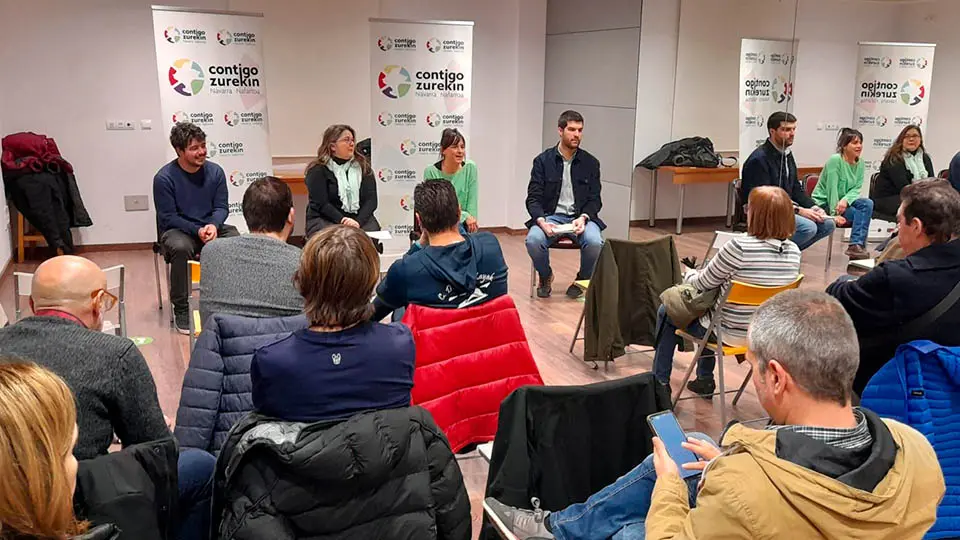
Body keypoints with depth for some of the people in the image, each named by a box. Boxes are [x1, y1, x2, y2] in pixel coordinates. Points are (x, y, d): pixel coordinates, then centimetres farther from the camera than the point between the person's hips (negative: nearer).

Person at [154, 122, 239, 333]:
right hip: (176, 230, -3)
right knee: (181, 247, -37)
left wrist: (213, 226, -21)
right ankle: (181, 309, -21)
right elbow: (168, 217, -10)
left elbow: (221, 207, 1)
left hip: (211, 227, 3)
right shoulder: (164, 178, -10)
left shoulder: (215, 171, 0)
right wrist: (197, 231, -23)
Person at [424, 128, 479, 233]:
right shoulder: (431, 172, -10)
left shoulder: (470, 168, -4)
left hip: (463, 226, 2)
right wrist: (465, 216, -17)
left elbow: (472, 204, -3)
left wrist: (472, 225, -9)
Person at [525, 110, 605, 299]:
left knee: (594, 242, -32)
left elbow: (594, 199, 5)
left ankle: (583, 279, 1)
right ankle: (546, 277, 1)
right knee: (533, 240, -32)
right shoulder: (543, 161, 2)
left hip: (581, 217, 1)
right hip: (551, 216, 0)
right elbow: (533, 198, -1)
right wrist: (542, 222, -21)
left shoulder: (591, 163, 6)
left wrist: (583, 218, -17)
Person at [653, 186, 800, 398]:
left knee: (666, 313, 18)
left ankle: (660, 383, 31)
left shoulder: (739, 247, -26)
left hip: (731, 332, -6)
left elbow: (702, 284, -12)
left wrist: (689, 275, 12)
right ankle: (705, 380, 41)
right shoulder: (794, 251, -7)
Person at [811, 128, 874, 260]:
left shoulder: (860, 163, 3)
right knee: (861, 214, -22)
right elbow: (832, 188, -20)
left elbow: (856, 188, 0)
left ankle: (856, 245, -21)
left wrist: (845, 200, -22)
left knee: (868, 203, -20)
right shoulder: (835, 160, -17)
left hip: (841, 202, 6)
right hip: (824, 203, -6)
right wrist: (835, 214, -23)